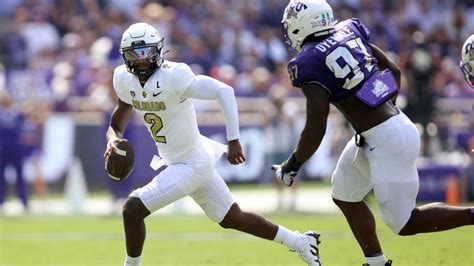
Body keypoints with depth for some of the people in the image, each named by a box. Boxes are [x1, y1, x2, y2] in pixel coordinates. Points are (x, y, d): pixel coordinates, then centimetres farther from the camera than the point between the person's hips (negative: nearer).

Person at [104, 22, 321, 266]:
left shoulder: (173, 77, -26)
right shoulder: (124, 79, -4)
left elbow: (224, 91, -28)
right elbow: (118, 122, 6)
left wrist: (233, 140, -31)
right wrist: (113, 139, -18)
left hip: (193, 164, -8)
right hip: (176, 162, 8)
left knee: (133, 209, -15)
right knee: (232, 219, 19)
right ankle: (301, 243, 34)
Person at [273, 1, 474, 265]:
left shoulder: (310, 65, -15)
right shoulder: (349, 33, 6)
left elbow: (315, 130, -16)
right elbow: (395, 71, 15)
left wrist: (292, 166, 0)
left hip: (387, 141, -9)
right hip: (395, 122, 9)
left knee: (405, 223, 1)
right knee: (345, 196, 22)